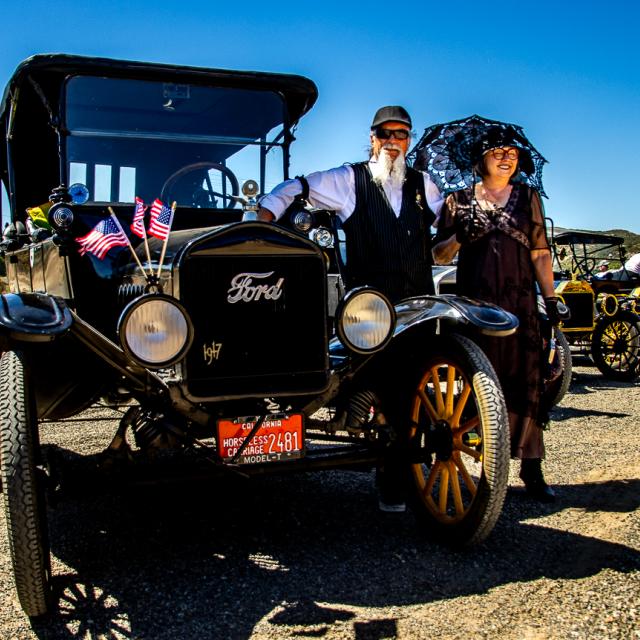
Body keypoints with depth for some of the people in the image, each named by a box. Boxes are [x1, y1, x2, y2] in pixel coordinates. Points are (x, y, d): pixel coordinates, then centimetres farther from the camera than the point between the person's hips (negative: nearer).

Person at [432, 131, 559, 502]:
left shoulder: (527, 197, 13)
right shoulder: (458, 202, 10)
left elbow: (540, 253, 10)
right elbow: (440, 255, 9)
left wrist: (551, 298, 3)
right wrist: (459, 237, -11)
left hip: (520, 301, 1)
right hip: (475, 302, 0)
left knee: (525, 381, -5)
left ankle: (532, 469, 0)